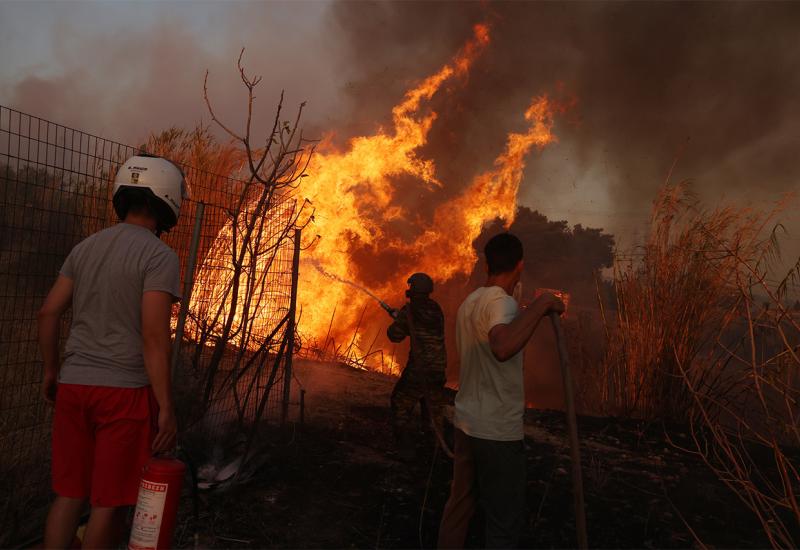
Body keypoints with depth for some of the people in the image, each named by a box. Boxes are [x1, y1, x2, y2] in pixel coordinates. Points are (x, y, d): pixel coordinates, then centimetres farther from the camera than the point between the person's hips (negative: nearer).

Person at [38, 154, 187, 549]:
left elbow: (48, 313, 10)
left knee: (68, 495, 16)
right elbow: (154, 335, -18)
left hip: (74, 386, 7)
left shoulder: (86, 247, 10)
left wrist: (50, 371, 21)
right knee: (110, 501, 7)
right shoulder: (160, 256, -12)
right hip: (125, 390, -6)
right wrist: (166, 406, -14)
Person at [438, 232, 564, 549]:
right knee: (505, 522, 5)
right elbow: (503, 348, -41)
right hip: (498, 431, -8)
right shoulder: (501, 301, -19)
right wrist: (542, 304, -29)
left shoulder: (469, 302, 9)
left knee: (459, 504, 19)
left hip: (466, 422, 9)